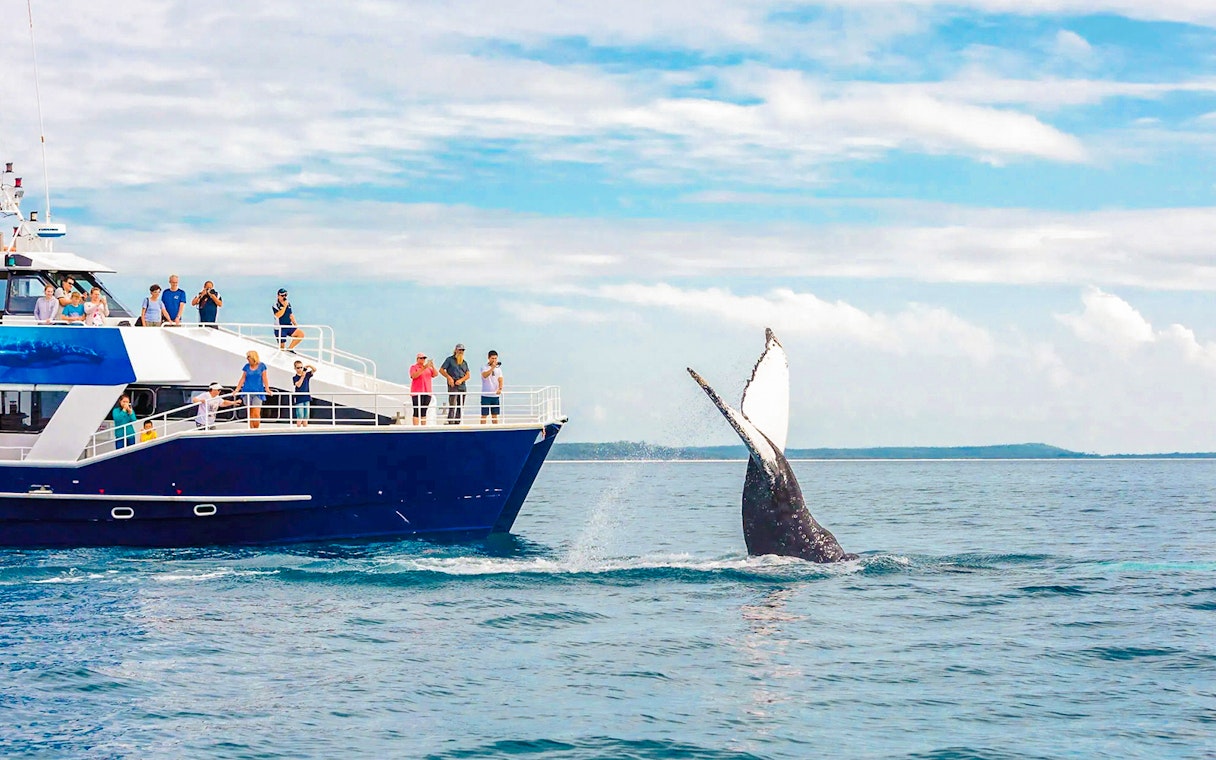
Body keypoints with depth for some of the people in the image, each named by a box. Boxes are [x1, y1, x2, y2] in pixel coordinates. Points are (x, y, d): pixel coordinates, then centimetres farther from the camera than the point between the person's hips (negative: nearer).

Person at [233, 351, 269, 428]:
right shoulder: (247, 366, 8)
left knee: (256, 414, -12)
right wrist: (237, 390, 1)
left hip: (257, 392, -2)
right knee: (250, 414, 4)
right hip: (247, 392, 2)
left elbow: (264, 378, 1)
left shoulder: (261, 366, 3)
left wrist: (267, 388, -11)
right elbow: (242, 379, 8)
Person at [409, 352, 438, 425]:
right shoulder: (413, 367, 1)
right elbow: (414, 376, -17)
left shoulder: (428, 367, 16)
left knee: (424, 412, 7)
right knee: (417, 411, -10)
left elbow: (436, 374, 6)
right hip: (417, 393, -5)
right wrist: (423, 368, -24)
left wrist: (433, 367, -11)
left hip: (427, 392, 5)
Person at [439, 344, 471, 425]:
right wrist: (449, 377, -12)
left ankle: (457, 423, 13)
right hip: (453, 386, -6)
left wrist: (461, 380, -9)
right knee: (452, 407, -12)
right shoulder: (450, 360, 3)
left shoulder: (464, 362, 17)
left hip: (462, 386, 6)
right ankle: (450, 423, -15)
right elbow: (441, 370, 0)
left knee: (461, 407, 7)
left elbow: (467, 375, 10)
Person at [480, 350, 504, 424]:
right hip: (486, 395, -4)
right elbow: (485, 375, -24)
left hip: (495, 395, 4)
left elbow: (500, 380, 1)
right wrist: (492, 367, -34)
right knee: (484, 415, -2)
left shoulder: (498, 369, 9)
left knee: (495, 415, 8)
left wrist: (500, 389, -19)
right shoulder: (484, 367, -3)